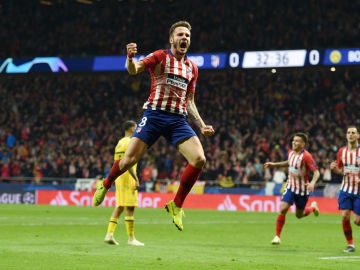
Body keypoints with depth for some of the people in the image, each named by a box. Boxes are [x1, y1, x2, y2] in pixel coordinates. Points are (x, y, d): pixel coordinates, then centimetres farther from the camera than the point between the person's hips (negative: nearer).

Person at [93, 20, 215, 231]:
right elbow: (134, 70, -14)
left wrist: (202, 125, 12)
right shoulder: (160, 57, 1)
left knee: (199, 159, -16)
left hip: (179, 119, 4)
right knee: (129, 160, -8)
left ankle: (177, 205, 0)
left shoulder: (192, 68, 16)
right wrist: (130, 58, -36)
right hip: (155, 115, -4)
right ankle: (105, 185, 26)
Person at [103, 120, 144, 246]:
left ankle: (109, 234, 5)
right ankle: (131, 238, -5)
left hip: (119, 178, 9)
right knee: (130, 207, -6)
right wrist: (136, 179, -21)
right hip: (128, 178, -9)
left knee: (119, 207, 11)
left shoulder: (120, 142, 18)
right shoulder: (130, 142, -11)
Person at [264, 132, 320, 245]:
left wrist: (312, 183, -40)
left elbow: (316, 172, -22)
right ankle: (277, 236, -4)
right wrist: (274, 164, 18)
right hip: (290, 187, 4)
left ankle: (313, 207, 43)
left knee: (299, 215, 10)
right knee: (283, 209, -13)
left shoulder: (306, 156, -21)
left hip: (302, 189, -4)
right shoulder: (290, 152, -1)